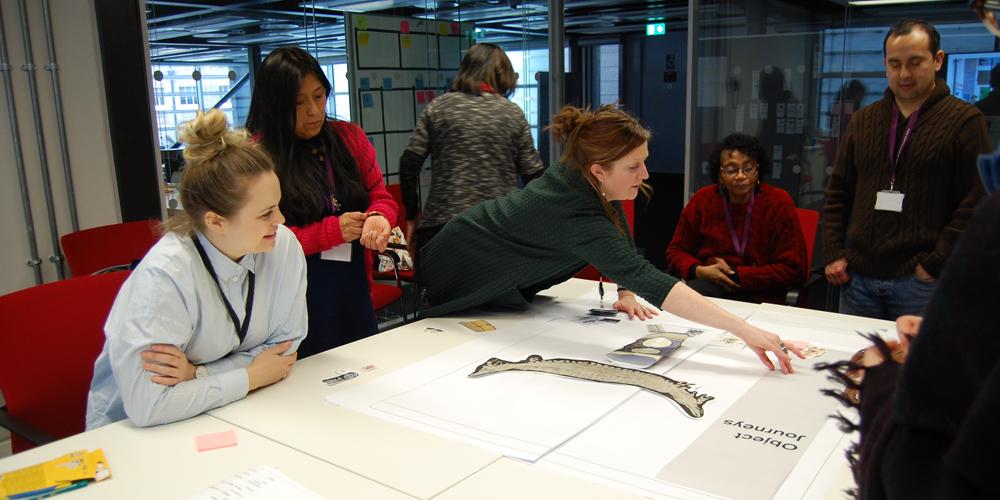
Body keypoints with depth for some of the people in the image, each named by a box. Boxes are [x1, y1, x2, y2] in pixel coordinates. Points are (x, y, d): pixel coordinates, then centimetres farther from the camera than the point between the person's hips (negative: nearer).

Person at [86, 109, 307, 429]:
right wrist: (252, 376, -19)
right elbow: (146, 405, -27)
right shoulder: (164, 276, -24)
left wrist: (198, 374, -18)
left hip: (226, 413, 5)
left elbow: (284, 347, -6)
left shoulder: (285, 247, -12)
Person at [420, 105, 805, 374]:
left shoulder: (596, 182, -18)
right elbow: (649, 281, -51)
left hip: (504, 284, 8)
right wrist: (744, 331, -54)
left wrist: (626, 294, -10)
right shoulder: (575, 215, -44)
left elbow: (622, 240, 1)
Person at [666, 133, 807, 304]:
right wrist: (699, 271, -10)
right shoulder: (703, 199, 7)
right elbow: (676, 251, 13)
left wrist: (736, 275, -10)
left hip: (760, 297, -2)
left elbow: (792, 270, -3)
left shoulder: (779, 202, 0)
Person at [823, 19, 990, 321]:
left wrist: (935, 265, -12)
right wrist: (834, 253, 5)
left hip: (919, 281, -4)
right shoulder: (863, 120, 13)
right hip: (858, 276, 4)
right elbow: (838, 193, 15)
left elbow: (975, 204, -6)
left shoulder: (964, 120, -1)